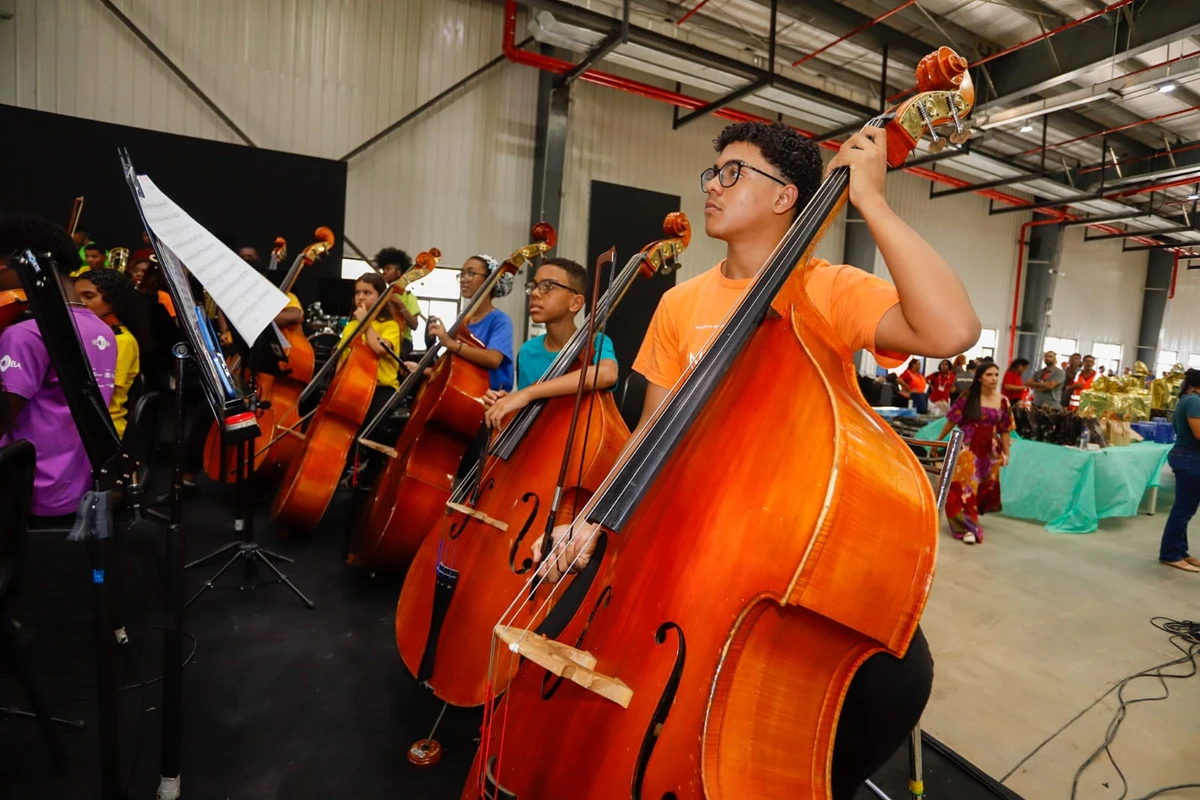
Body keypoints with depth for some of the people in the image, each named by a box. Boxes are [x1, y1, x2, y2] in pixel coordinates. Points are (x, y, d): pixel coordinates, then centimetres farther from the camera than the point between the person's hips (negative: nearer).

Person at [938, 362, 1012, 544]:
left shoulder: (1003, 401, 2)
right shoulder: (968, 397, -6)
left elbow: (1004, 430, 7)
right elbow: (952, 420, -1)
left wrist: (1006, 454, 7)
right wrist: (938, 441, 2)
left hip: (990, 450, 4)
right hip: (967, 447, -3)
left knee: (984, 487, 12)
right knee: (965, 486, -8)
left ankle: (970, 518, 32)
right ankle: (968, 527, -2)